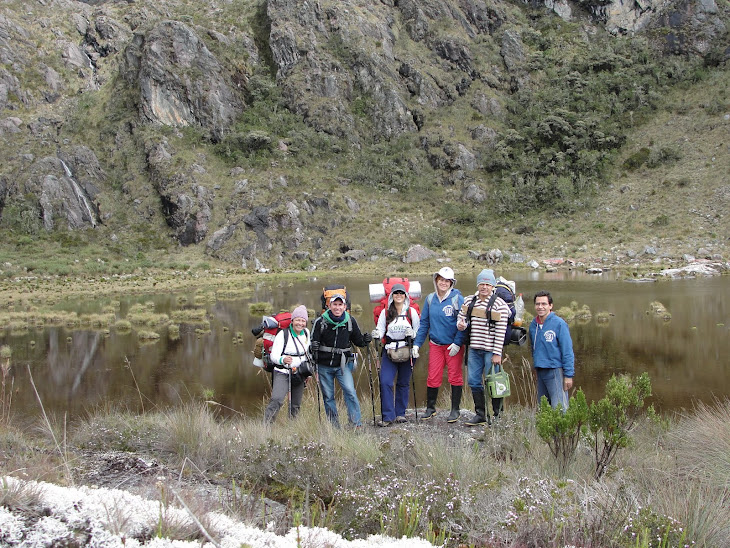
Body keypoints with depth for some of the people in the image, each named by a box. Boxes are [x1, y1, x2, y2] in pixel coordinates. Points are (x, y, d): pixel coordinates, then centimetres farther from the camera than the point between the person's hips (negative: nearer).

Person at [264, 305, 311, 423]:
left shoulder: (306, 333, 7)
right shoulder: (283, 334, -10)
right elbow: (274, 355, -14)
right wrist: (282, 359, -36)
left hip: (299, 374, 6)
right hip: (283, 373, -6)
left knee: (295, 406, 7)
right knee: (276, 400, -24)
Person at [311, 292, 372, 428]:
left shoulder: (350, 321, 0)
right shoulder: (320, 322, -6)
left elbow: (357, 340, 10)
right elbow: (313, 341, -2)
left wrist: (365, 340, -11)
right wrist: (313, 347, -24)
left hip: (343, 364, 0)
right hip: (324, 365, 0)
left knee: (350, 391, -16)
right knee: (328, 396, 7)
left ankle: (356, 424, -10)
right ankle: (334, 426, 19)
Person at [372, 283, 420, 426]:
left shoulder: (412, 312, 5)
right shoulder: (385, 312, 6)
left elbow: (419, 331, 8)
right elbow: (380, 330, 5)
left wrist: (412, 333, -13)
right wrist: (376, 335, -16)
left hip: (407, 351, 0)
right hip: (389, 351, 0)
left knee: (403, 383, 6)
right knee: (385, 382, -12)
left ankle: (401, 413, 19)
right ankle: (388, 416, -6)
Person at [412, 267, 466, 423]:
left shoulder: (457, 298, -6)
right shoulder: (430, 299, 7)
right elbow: (424, 323, 12)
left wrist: (457, 343, -15)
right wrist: (417, 344, 6)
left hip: (453, 345, -3)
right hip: (435, 344, 3)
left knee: (455, 376, 3)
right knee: (433, 377, 4)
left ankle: (455, 410, 14)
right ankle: (430, 408, 20)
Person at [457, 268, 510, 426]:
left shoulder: (499, 304, -8)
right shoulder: (469, 301, 9)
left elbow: (501, 331, -11)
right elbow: (461, 316, 20)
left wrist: (497, 353, -15)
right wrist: (460, 324, -6)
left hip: (490, 350, -5)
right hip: (474, 349, 5)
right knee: (474, 382, 8)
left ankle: (497, 416, 12)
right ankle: (480, 414, 20)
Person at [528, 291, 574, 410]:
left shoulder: (559, 323, -10)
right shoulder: (533, 324, 8)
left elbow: (567, 351, -11)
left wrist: (568, 375, -14)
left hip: (555, 371, -6)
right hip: (540, 372, 7)